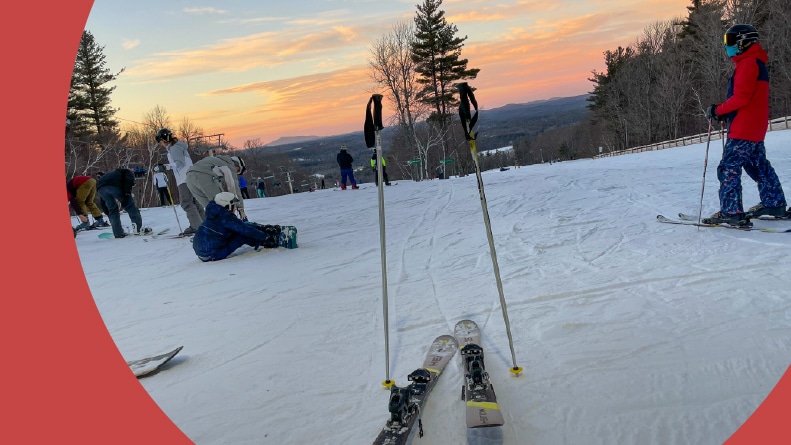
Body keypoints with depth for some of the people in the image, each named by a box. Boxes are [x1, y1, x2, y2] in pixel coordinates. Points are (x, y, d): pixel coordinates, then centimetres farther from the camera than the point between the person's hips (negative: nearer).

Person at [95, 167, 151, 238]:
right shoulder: (129, 172, 32)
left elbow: (102, 202, 39)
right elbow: (129, 180, 2)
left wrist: (109, 214, 41)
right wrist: (127, 193, -6)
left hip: (100, 187, 6)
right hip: (115, 186, -5)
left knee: (112, 209, 18)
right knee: (130, 205, 5)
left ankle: (118, 233, 13)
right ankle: (138, 228, 1)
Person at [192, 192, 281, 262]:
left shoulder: (216, 215, 15)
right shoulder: (226, 217, -14)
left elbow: (242, 224, 17)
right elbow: (246, 229, -15)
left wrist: (261, 227, 16)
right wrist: (265, 236, -7)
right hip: (213, 256, -10)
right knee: (243, 235, -9)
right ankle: (268, 242, 2)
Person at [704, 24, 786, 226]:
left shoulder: (748, 64, -13)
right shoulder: (755, 63, 20)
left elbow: (741, 97, -21)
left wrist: (718, 110, -12)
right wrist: (725, 113, 12)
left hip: (743, 129, -11)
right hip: (754, 128, 11)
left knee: (728, 169, -11)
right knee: (759, 166, 18)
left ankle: (731, 212, -13)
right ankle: (775, 204, 27)